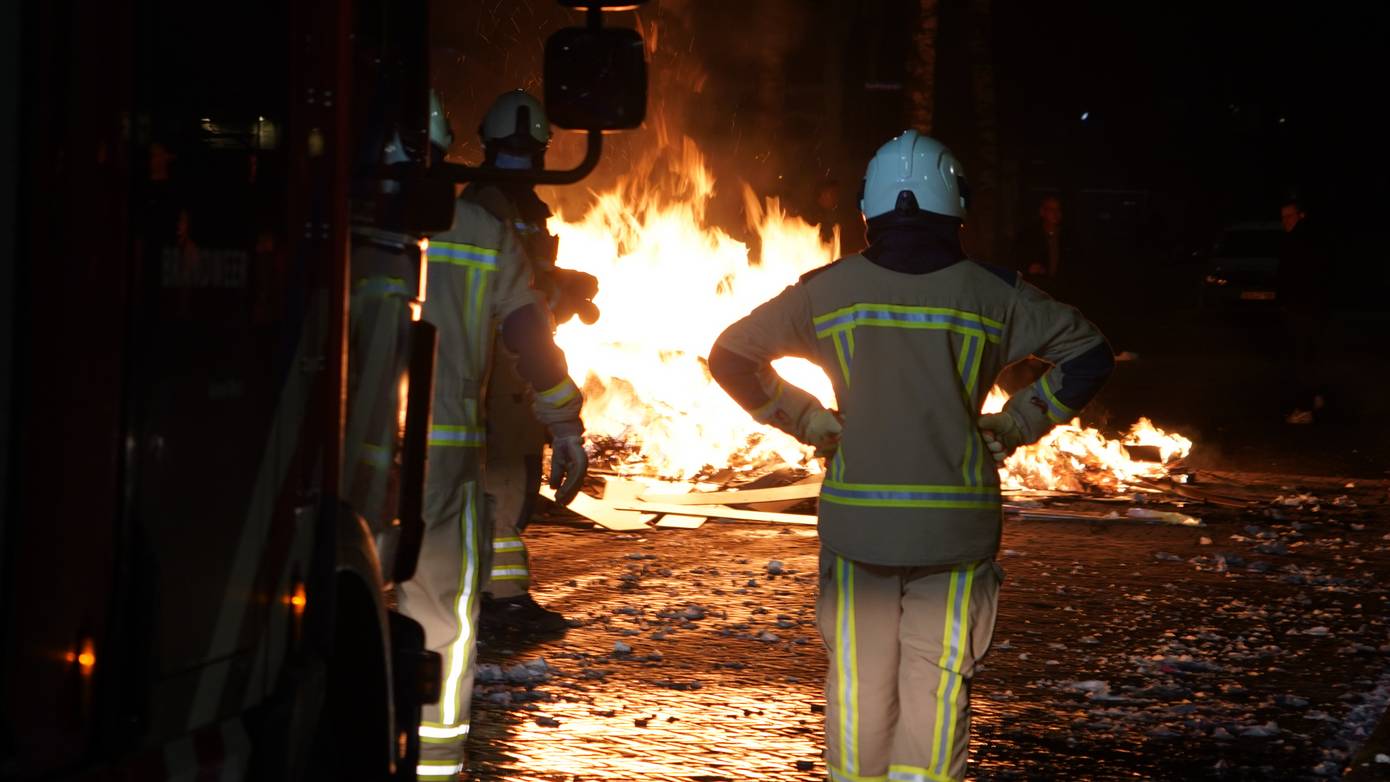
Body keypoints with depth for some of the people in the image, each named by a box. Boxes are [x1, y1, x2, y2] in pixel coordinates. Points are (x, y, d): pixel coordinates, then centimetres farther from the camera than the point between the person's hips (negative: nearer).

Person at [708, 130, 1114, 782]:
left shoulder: (827, 290, 1)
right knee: (937, 681, 4)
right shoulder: (992, 293, 1)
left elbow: (730, 356, 6)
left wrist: (807, 421, 12)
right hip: (956, 525, -1)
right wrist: (1013, 426, 12)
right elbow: (1089, 356, 7)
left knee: (858, 680, 11)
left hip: (855, 518, 1)